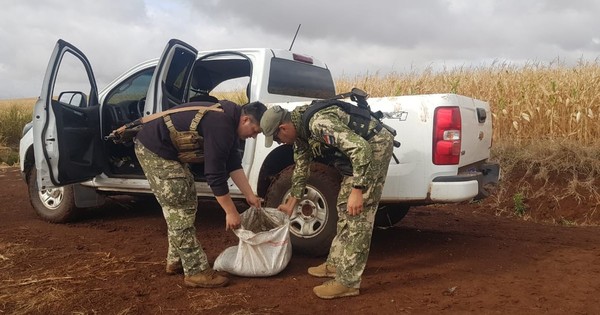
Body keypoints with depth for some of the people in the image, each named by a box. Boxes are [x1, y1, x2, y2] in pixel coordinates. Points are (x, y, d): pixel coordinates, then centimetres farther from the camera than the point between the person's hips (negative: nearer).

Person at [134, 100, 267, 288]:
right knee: (181, 209, -10)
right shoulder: (221, 125, -27)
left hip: (170, 149, 11)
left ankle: (176, 261, 25)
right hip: (154, 148, -11)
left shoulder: (229, 120, 4)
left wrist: (250, 196, 10)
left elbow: (233, 164, 10)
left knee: (185, 205, 14)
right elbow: (215, 174, -26)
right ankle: (196, 272, -4)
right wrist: (231, 212, -18)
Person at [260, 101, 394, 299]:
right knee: (344, 207, 15)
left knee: (358, 214, -10)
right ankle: (336, 263, 27)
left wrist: (357, 191, -33)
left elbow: (361, 148, -34)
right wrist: (291, 205, 23)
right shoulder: (300, 131, 3)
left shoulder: (319, 123, -29)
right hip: (359, 150, 10)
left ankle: (348, 282, -5)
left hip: (375, 145, -10)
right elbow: (301, 168, 17)